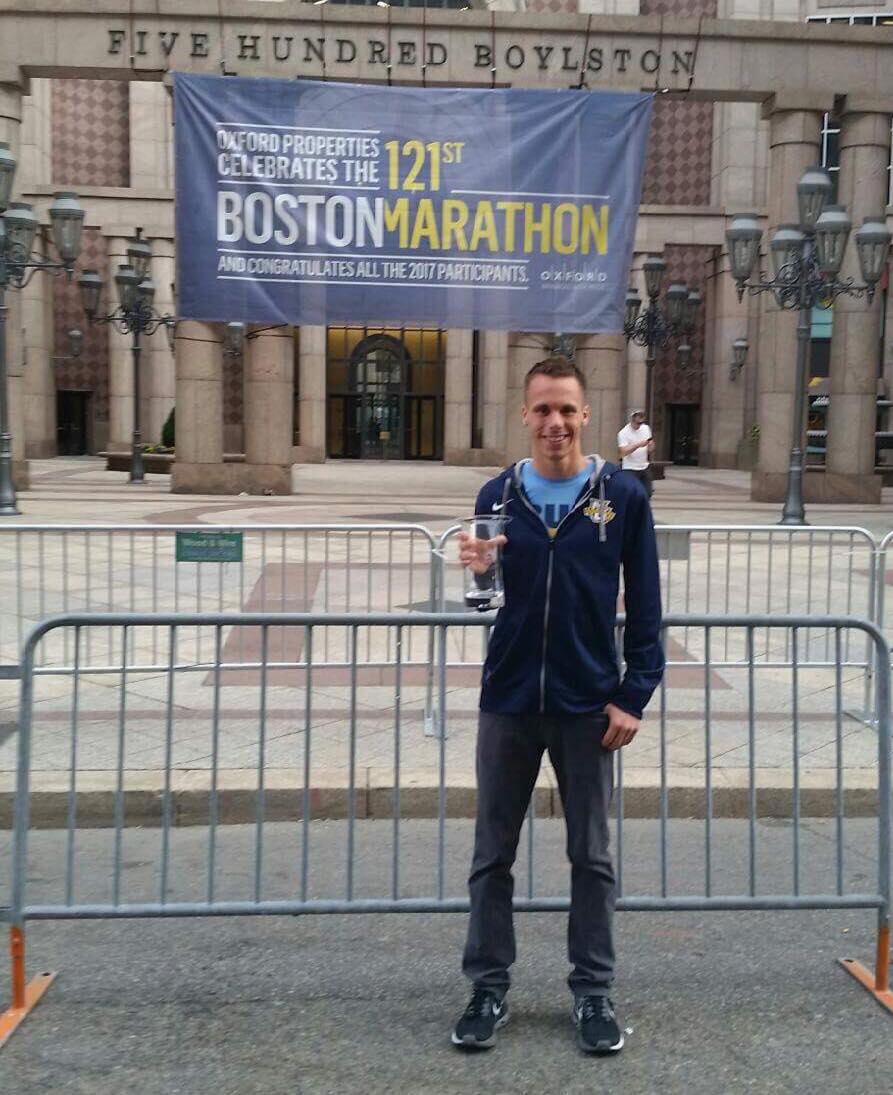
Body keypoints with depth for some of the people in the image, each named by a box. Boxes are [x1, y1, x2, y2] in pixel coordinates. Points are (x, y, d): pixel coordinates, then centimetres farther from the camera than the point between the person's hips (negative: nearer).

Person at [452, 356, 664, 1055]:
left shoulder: (623, 496, -3)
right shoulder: (498, 496, 2)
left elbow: (646, 608, -1)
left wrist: (634, 697, -5)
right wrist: (478, 573, -16)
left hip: (588, 707, -1)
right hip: (508, 703, 2)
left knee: (592, 857, 11)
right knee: (493, 855, 10)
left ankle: (593, 991, 26)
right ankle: (489, 989, 25)